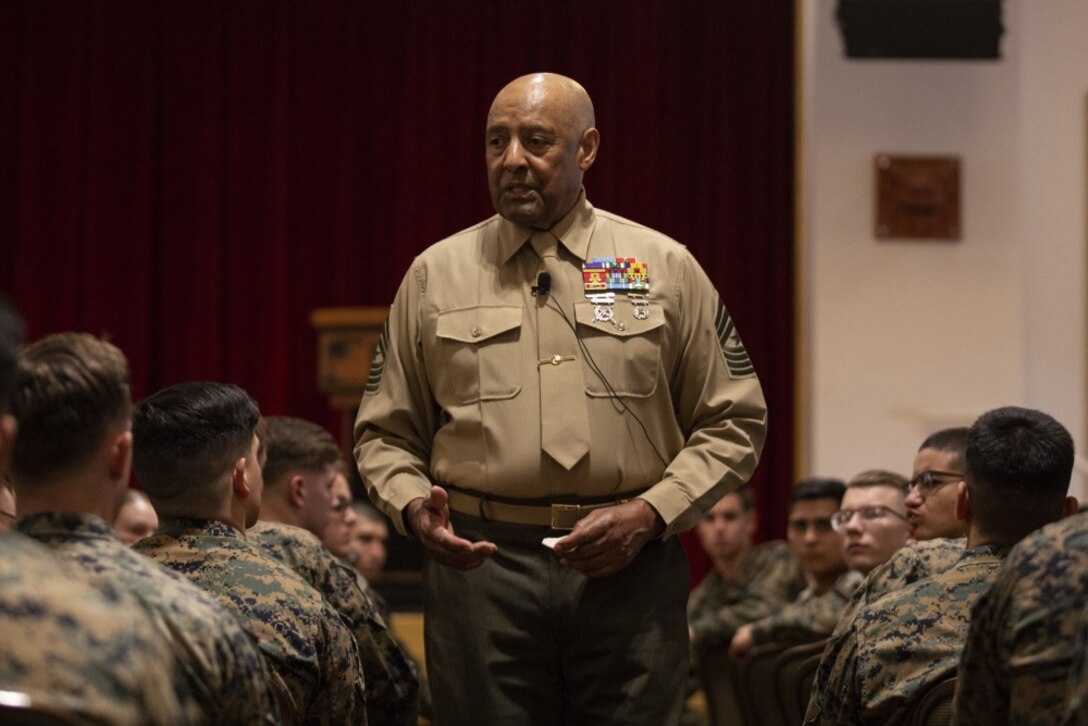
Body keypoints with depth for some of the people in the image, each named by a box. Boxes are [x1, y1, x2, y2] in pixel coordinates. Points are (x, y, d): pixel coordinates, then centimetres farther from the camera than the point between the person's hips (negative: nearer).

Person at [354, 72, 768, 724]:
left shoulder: (665, 268, 7)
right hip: (480, 566, 0)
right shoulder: (436, 275, 9)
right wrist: (413, 506, -7)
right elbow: (385, 433, 14)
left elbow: (734, 422, 7)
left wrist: (650, 513, -7)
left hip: (630, 566, 0)